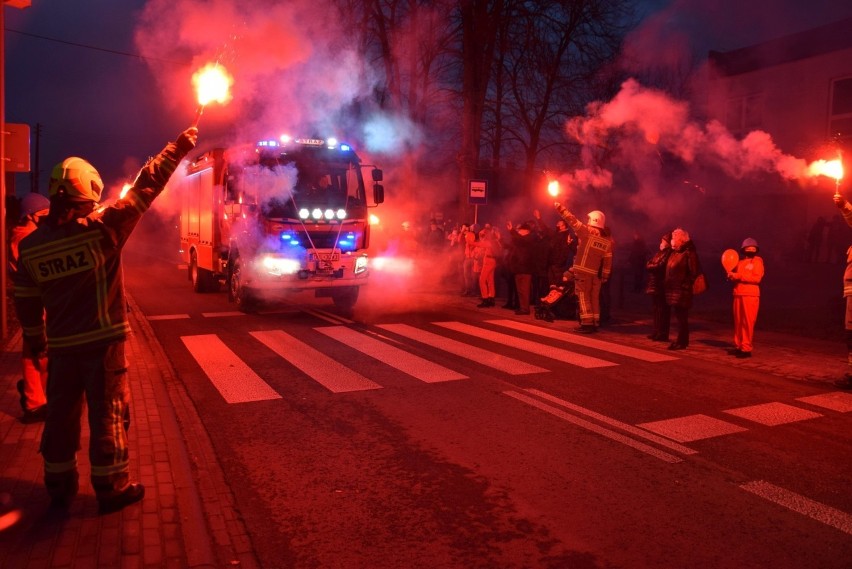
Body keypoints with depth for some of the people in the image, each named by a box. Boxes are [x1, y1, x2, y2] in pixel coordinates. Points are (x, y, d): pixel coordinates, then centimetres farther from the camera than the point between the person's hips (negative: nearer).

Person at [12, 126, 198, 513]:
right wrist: (178, 148, -2)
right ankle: (111, 488, 14)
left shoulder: (30, 245, 0)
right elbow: (145, 188, -10)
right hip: (102, 342, -5)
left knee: (61, 414, 16)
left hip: (61, 346, 5)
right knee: (108, 414, 5)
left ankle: (59, 485, 28)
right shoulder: (100, 229, -16)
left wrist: (34, 339, 22)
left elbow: (26, 301, 8)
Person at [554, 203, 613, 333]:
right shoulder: (607, 240, 6)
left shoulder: (587, 232, -10)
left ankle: (587, 324, -6)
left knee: (584, 298, -2)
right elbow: (608, 260, 7)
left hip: (583, 271, -5)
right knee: (594, 298, 12)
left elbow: (572, 221, -10)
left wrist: (560, 207, -5)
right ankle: (595, 323, 14)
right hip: (596, 273, 5)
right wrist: (605, 276, 12)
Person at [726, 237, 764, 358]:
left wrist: (739, 276, -14)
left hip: (750, 295, -5)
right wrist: (731, 275, -4)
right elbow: (735, 277, 19)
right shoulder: (740, 262, 18)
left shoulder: (757, 261, 1)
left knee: (748, 322, -7)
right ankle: (738, 346, 15)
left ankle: (746, 349, -5)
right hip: (738, 295, 6)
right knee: (738, 322, 7)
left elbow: (757, 278, -11)